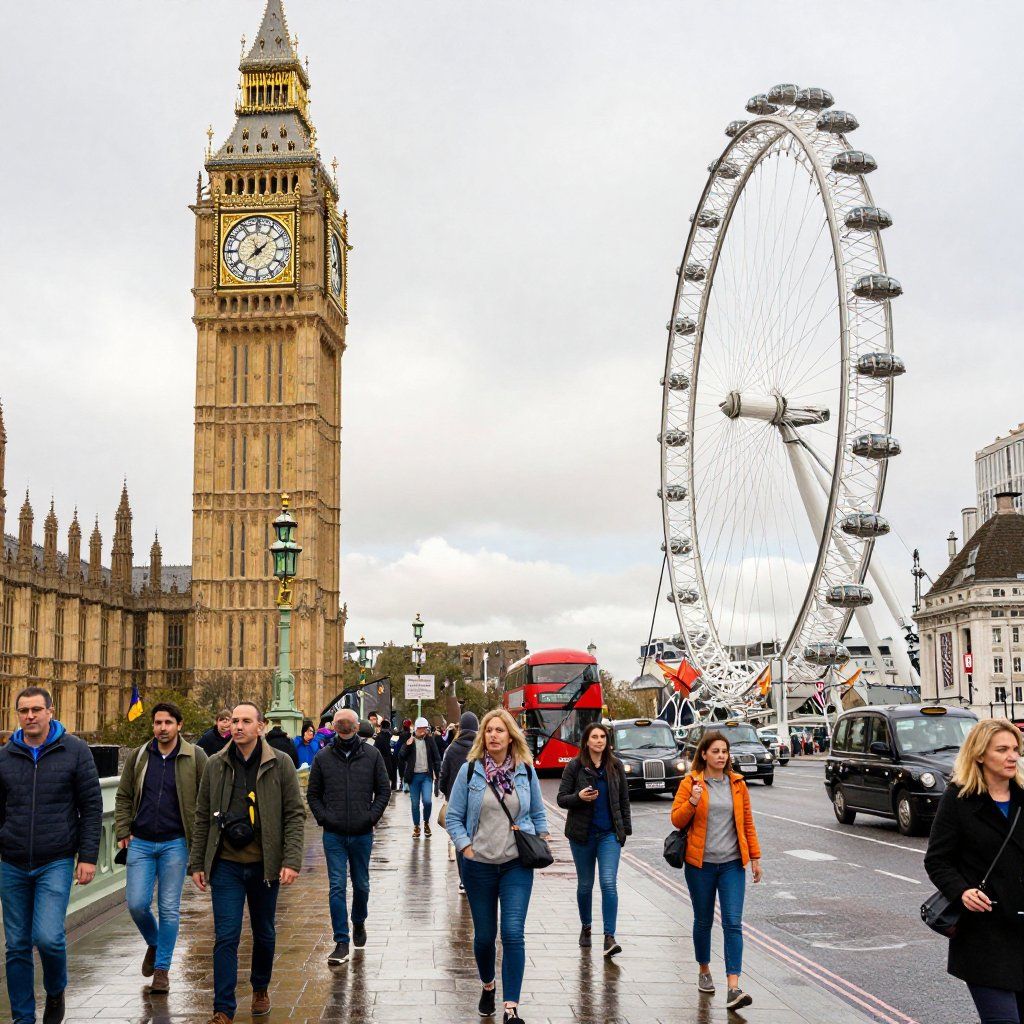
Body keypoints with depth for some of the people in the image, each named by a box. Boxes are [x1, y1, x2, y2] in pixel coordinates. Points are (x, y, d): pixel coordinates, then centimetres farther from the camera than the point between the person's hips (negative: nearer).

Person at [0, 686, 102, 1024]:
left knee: (48, 937, -15)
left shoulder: (75, 751, -2)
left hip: (56, 863, -3)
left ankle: (56, 992, 15)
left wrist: (88, 856, -7)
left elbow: (92, 807, -1)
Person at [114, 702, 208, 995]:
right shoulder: (137, 757, 6)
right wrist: (123, 832, 2)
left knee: (169, 909, 2)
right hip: (141, 843, 2)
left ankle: (162, 968, 15)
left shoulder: (195, 758, -3)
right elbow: (123, 797, 12)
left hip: (175, 844, -2)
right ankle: (153, 944, 29)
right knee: (136, 904, -1)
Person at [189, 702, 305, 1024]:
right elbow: (202, 817, 8)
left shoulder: (280, 764, -4)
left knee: (264, 933, 15)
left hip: (264, 865, 0)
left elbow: (295, 815, -4)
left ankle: (260, 989, 38)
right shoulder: (215, 765, 2)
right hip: (226, 865, 0)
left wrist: (291, 861, -13)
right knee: (225, 937, -4)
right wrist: (197, 863, 5)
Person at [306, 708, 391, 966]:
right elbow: (313, 794, 7)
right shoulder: (323, 757, -1)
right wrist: (323, 817, -5)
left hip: (362, 833, 1)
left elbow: (384, 790, 5)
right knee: (337, 887, -3)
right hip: (333, 834, -1)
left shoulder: (371, 754, -1)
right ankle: (341, 942, 1)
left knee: (361, 884, 15)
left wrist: (372, 816, -5)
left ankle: (359, 923, 40)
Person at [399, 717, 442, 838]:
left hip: (427, 775, -1)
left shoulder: (430, 741, 3)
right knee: (415, 803, 6)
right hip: (414, 776, 1)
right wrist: (407, 746, -17)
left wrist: (437, 774, 0)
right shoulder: (410, 741, 1)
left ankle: (426, 823, 11)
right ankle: (416, 827, 20)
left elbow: (436, 759, 7)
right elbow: (401, 757, -3)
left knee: (427, 800, -13)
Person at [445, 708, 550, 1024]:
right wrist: (466, 848, -9)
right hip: (479, 866, 0)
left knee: (513, 934, -11)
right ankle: (488, 986, 38)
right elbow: (453, 817, 1)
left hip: (517, 865, 0)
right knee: (484, 935, 10)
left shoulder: (526, 770, 2)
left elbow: (538, 813, 15)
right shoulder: (470, 770, -3)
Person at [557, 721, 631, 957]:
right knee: (585, 885, 10)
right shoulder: (575, 766, -2)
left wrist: (626, 828, 8)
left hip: (609, 833, 1)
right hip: (582, 834, 0)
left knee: (609, 883, -13)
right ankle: (586, 928, 32)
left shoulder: (615, 766, 5)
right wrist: (579, 797, -21)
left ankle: (609, 937, -13)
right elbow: (561, 798, -2)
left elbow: (624, 799, 11)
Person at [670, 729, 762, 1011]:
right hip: (701, 864, -1)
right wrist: (693, 802, -22)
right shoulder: (690, 783, -3)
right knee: (703, 921, 12)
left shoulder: (737, 783, 5)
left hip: (732, 863, 1)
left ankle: (733, 988, -12)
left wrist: (755, 858, 9)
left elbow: (747, 822, 10)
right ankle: (704, 972, 34)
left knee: (733, 923, -8)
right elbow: (677, 820, -4)